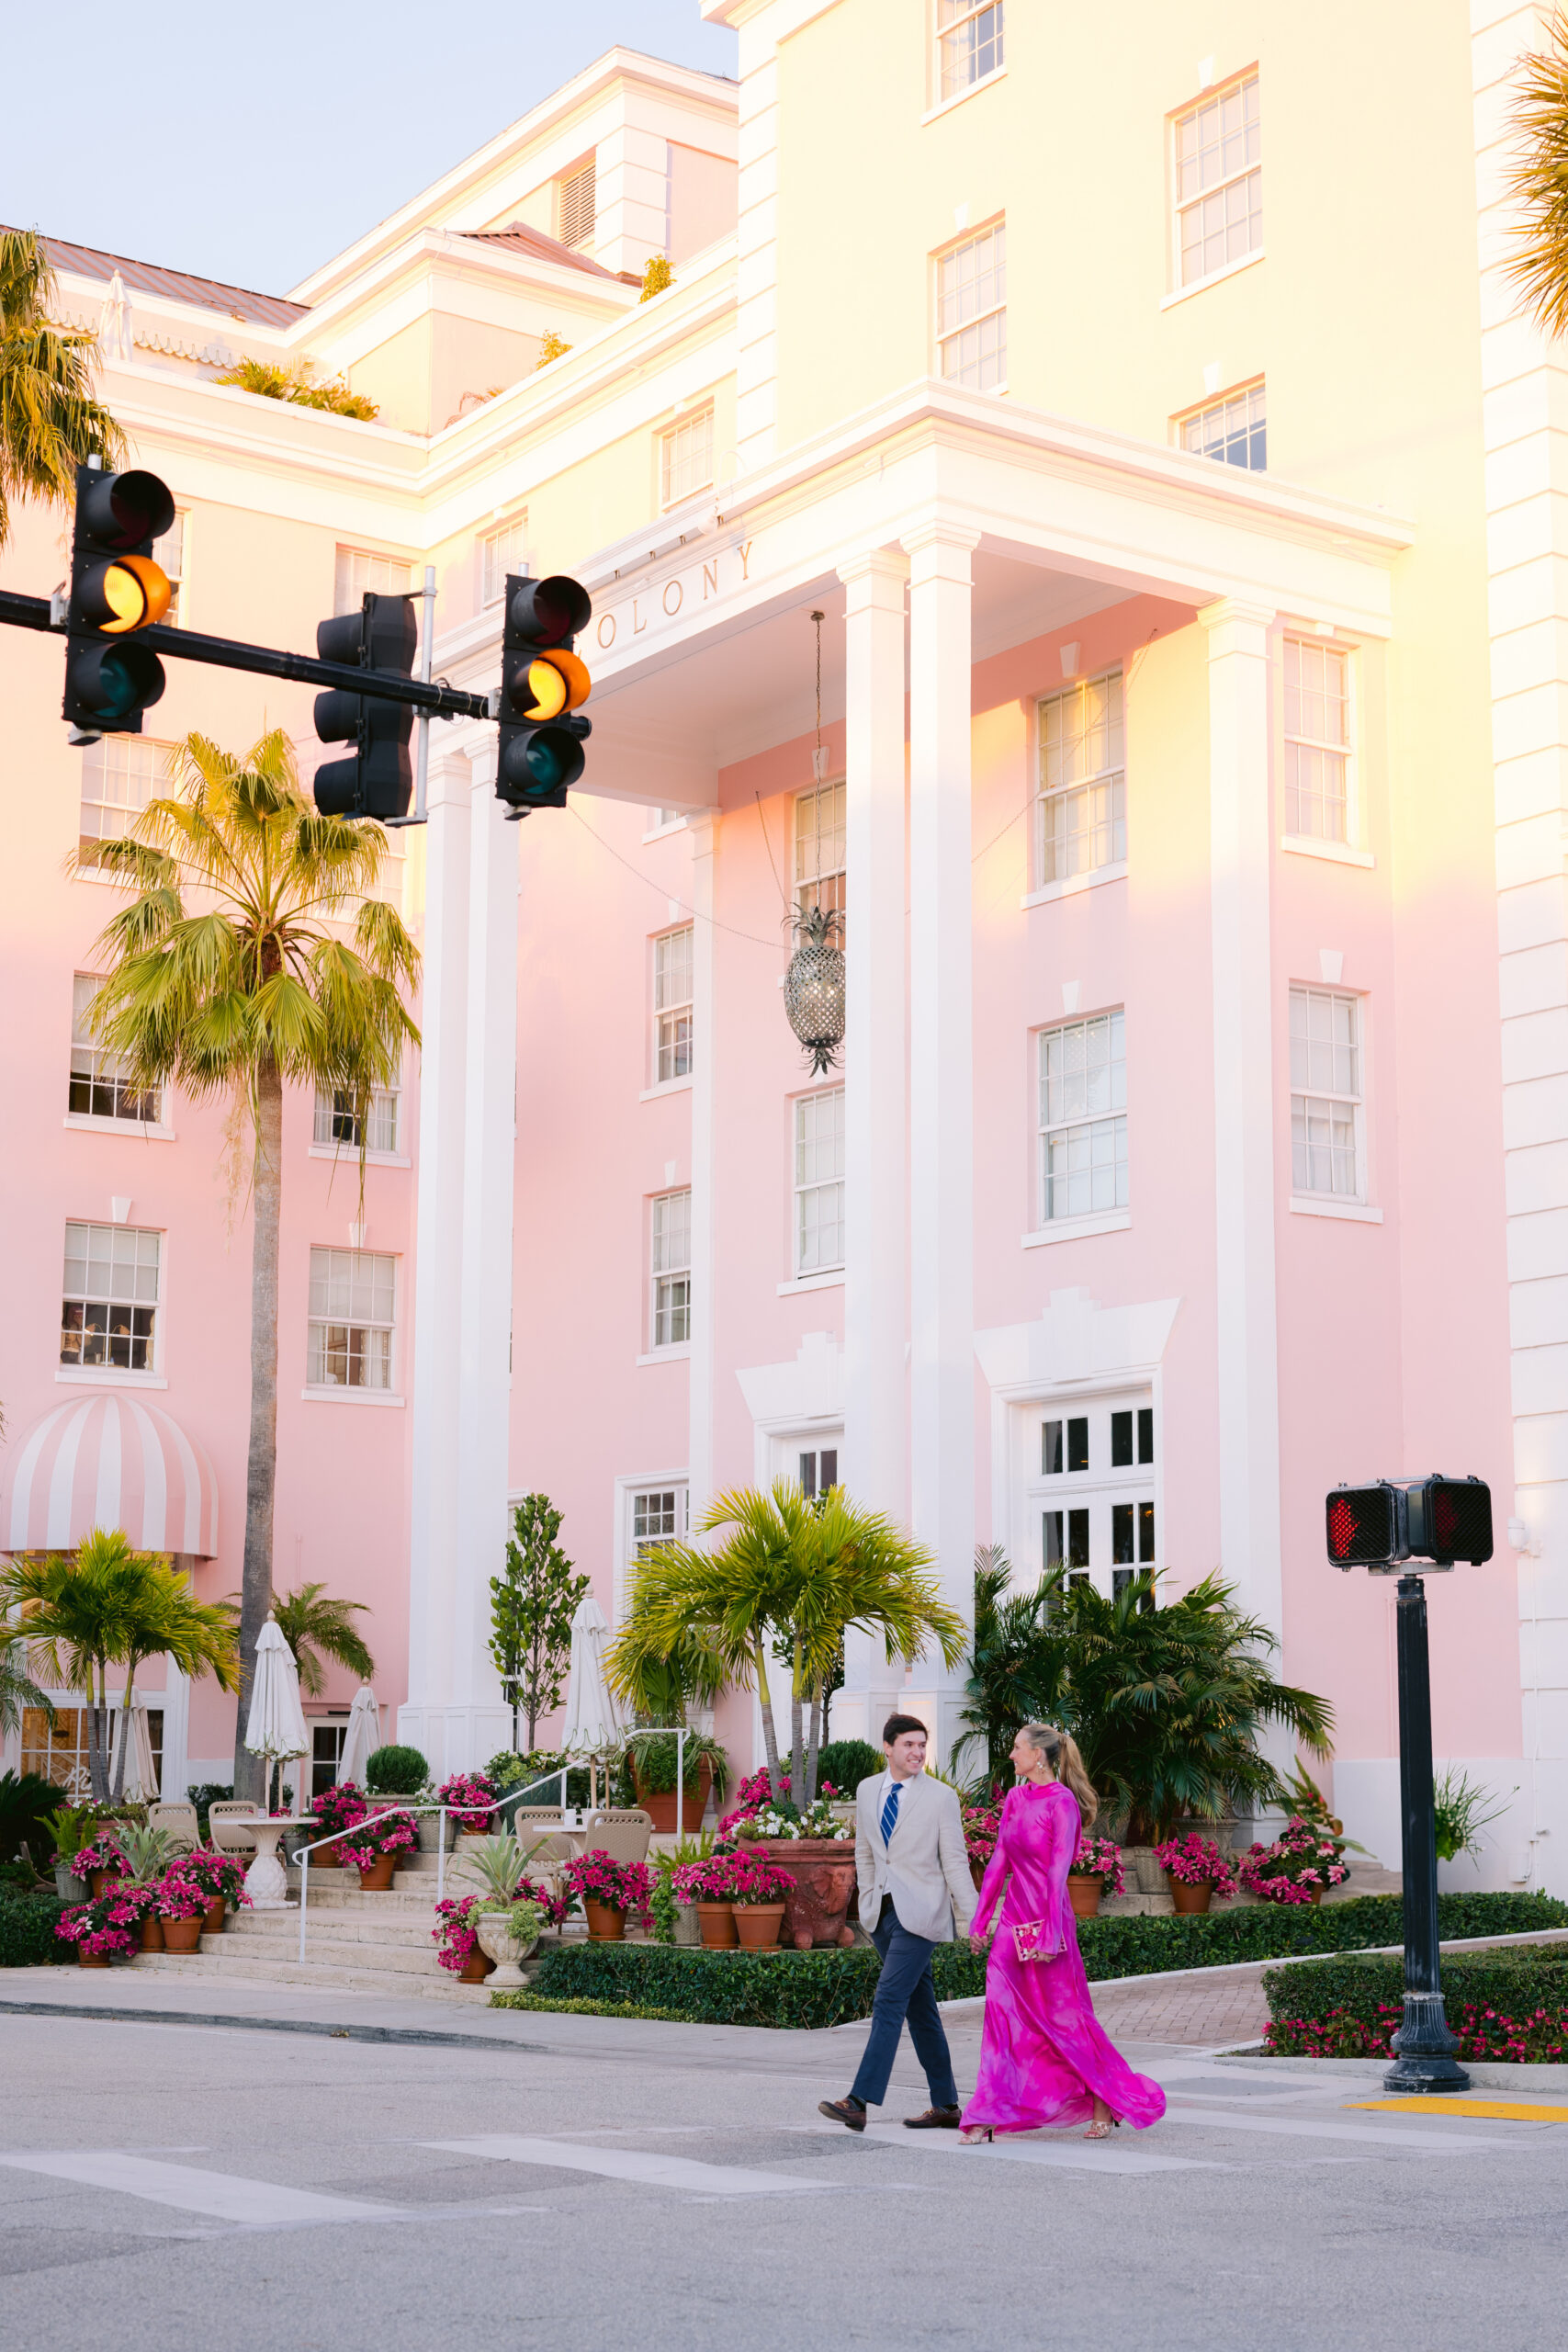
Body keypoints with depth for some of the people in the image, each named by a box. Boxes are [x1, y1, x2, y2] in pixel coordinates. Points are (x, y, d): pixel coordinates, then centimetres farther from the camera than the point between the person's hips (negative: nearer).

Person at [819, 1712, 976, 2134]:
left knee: (889, 2000, -14)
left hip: (919, 1913, -6)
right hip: (883, 1910, 6)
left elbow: (955, 1862, -5)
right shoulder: (867, 1790, 8)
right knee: (919, 2008, 11)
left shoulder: (941, 1797, -5)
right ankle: (946, 2107, 18)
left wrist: (973, 1922, -7)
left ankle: (859, 2102, -19)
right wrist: (868, 1903, 18)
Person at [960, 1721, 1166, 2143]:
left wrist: (1050, 1934, -19)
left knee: (1064, 2015, 3)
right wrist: (980, 1918, 12)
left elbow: (1058, 1870, -16)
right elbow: (999, 1861, 13)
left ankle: (1107, 2102, 20)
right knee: (1002, 2012, 0)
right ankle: (988, 2115, -1)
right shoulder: (1015, 1798, 9)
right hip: (1013, 1917, 6)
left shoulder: (1061, 1801, -12)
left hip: (1046, 1917, -6)